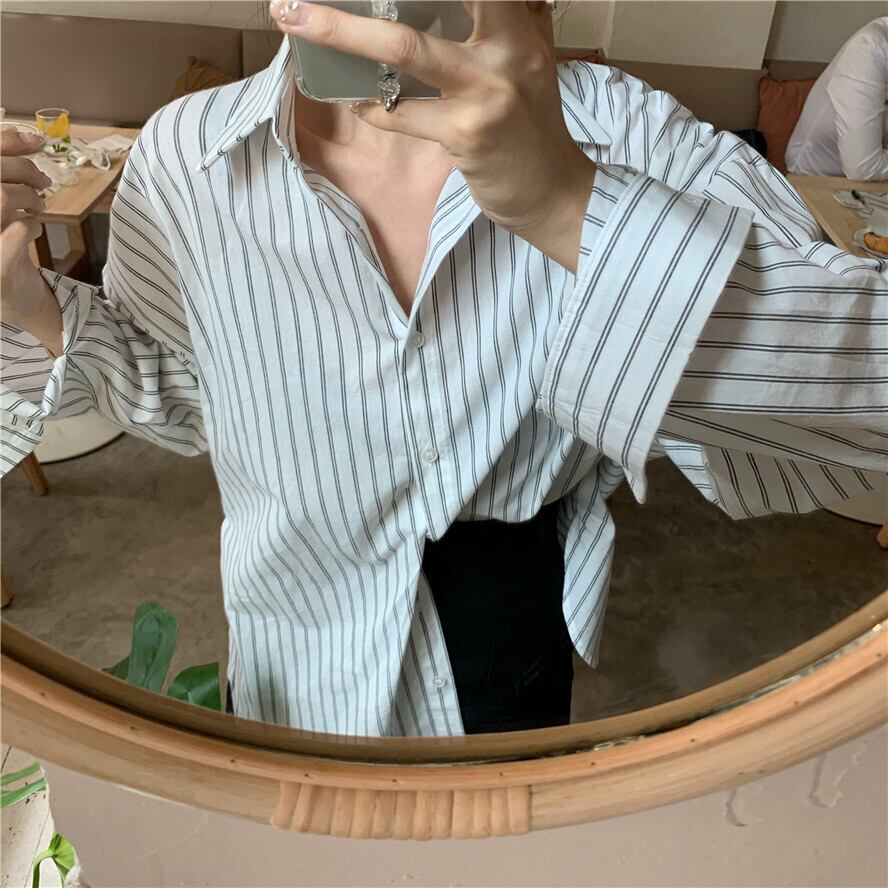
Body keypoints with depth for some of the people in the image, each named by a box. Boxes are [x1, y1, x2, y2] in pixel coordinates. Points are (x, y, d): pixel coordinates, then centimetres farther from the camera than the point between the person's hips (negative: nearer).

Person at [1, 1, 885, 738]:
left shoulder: (618, 130, -21)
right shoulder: (182, 158, -17)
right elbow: (180, 395, 0)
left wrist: (569, 206, -45)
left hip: (519, 603, 0)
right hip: (307, 631, 1)